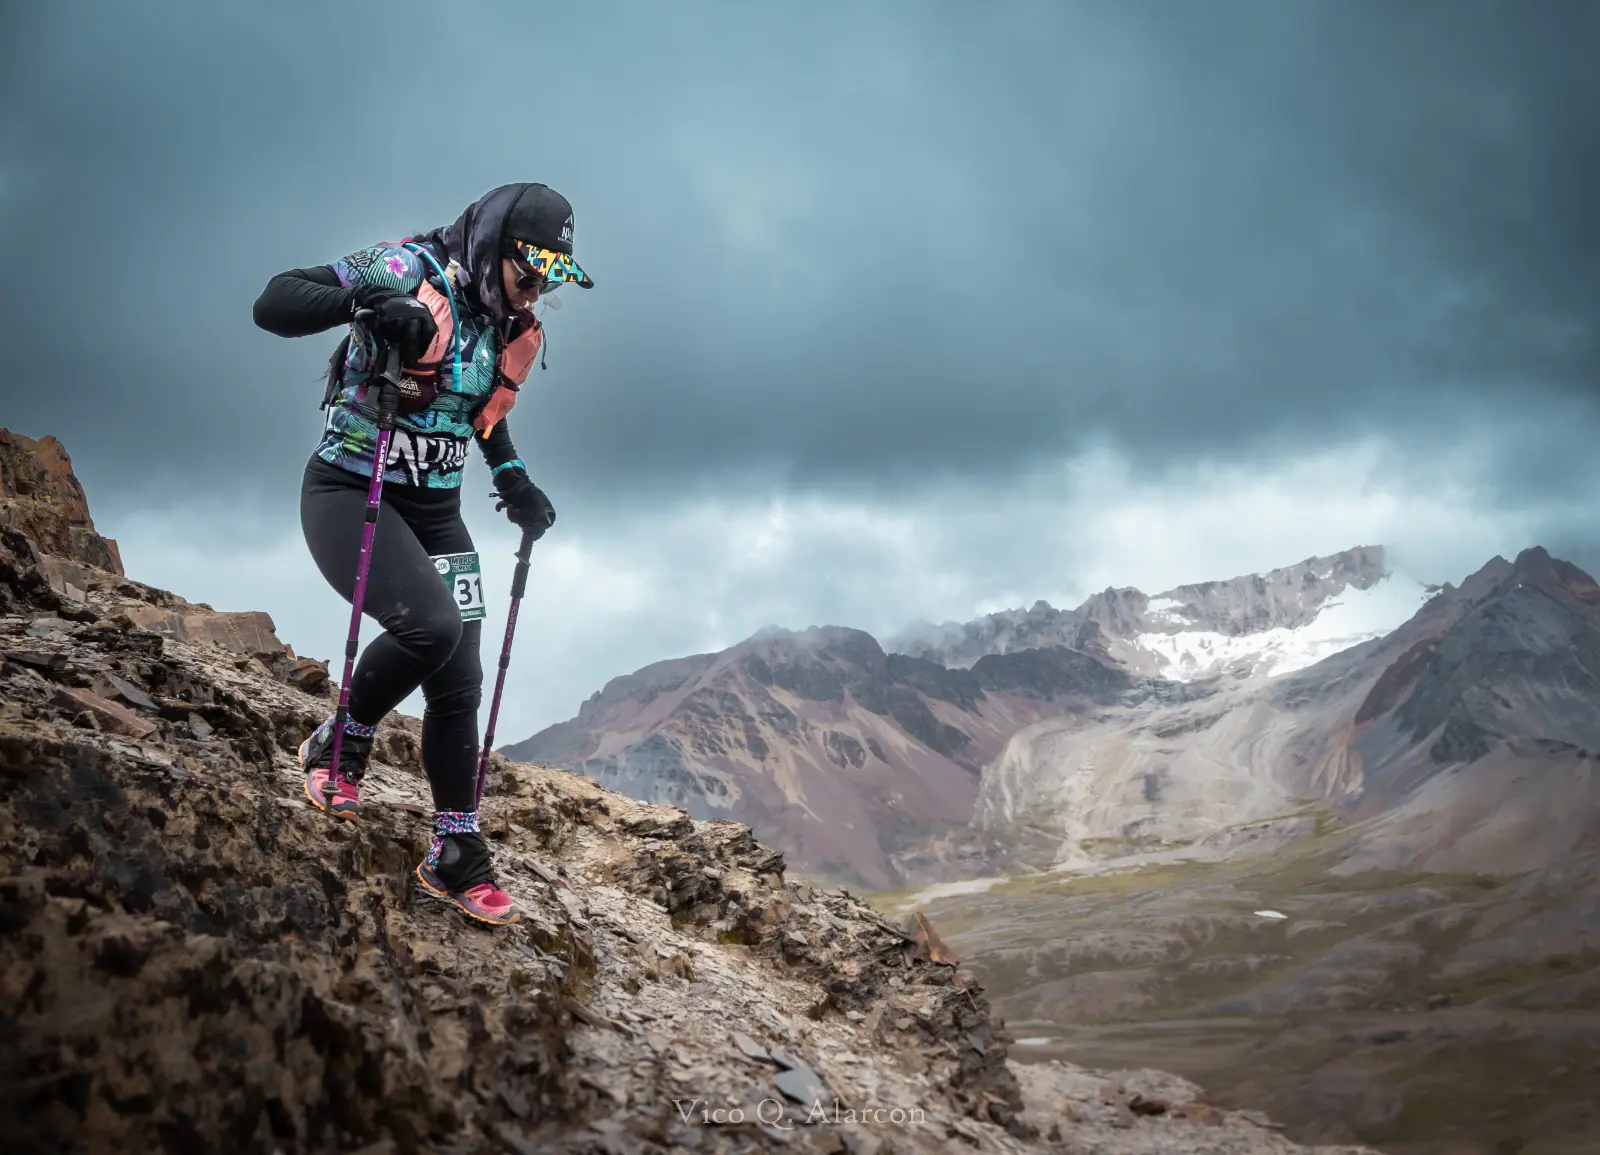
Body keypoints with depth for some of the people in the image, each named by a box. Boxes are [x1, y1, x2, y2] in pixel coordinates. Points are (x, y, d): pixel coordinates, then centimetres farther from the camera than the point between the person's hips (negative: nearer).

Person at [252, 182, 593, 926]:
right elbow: (273, 304, -23)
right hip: (350, 494, -7)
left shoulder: (511, 332, 5)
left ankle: (455, 857, 15)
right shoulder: (406, 272, -16)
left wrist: (511, 479, 12)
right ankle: (338, 747, -1)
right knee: (431, 625, -29)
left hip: (434, 511, 7)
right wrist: (361, 301, -39)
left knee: (459, 683, 2)